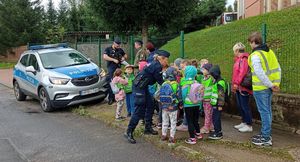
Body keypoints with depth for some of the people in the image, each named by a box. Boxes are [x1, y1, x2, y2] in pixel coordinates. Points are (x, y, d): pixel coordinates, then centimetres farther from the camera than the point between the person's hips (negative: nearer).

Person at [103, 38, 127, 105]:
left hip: (118, 68, 4)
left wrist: (124, 57, 0)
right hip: (111, 68, -4)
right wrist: (114, 60, -18)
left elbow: (125, 55, 24)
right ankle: (111, 98, 0)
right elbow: (105, 57, -14)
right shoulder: (108, 49, -1)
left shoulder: (120, 50, 12)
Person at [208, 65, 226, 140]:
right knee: (216, 118, 18)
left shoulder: (220, 82, -19)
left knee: (216, 118, -5)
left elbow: (221, 95, -21)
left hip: (217, 104, -10)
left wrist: (220, 105, -21)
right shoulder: (216, 81, 14)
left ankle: (218, 134, 3)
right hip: (215, 103, 10)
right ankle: (218, 131, 30)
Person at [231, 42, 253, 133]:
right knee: (240, 106, 16)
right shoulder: (238, 59, 17)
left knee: (245, 106, -4)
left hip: (243, 87, -10)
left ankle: (249, 126, 3)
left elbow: (243, 72, -23)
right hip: (238, 87, 10)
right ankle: (244, 122, 27)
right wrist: (234, 85, 16)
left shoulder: (244, 59, -14)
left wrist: (236, 83, -24)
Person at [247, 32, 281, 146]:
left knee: (264, 112, -2)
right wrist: (276, 83, 10)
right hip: (269, 88, 8)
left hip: (261, 89, -8)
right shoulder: (270, 51, 10)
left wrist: (271, 85, -16)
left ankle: (266, 138, 5)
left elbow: (260, 73, -24)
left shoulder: (255, 55, -17)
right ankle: (266, 133, 29)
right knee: (267, 111, 17)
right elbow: (278, 69, 12)